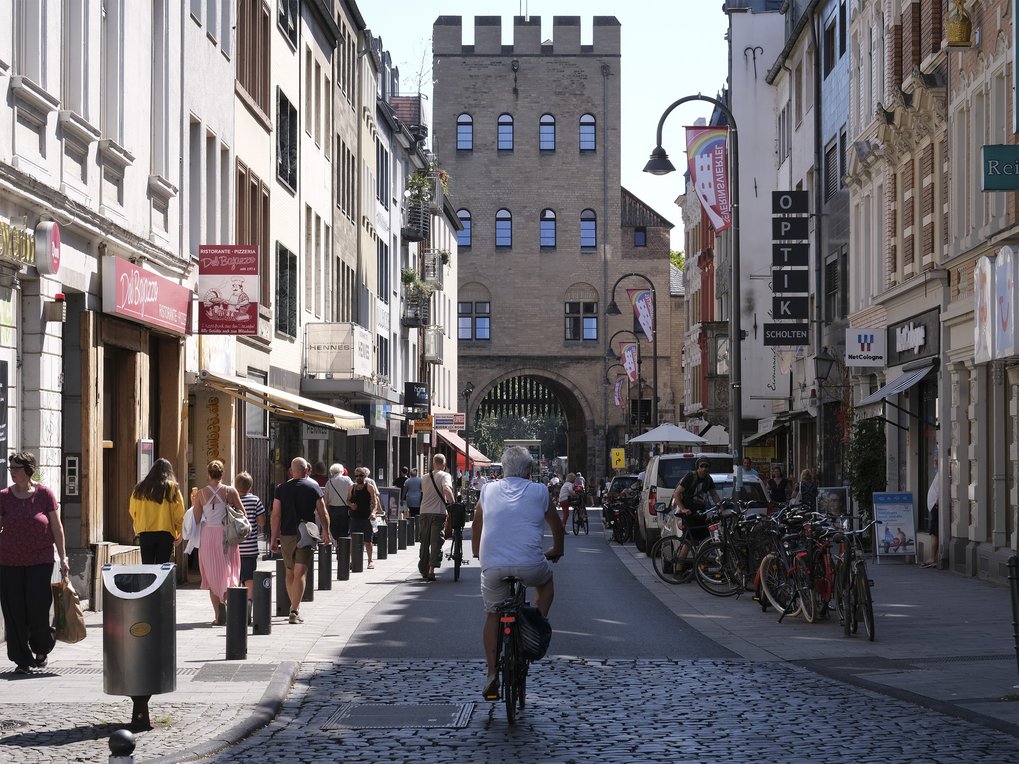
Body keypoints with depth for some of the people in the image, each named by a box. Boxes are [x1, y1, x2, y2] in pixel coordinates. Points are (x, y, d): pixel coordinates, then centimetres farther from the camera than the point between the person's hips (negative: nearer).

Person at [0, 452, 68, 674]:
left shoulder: (44, 494, -1)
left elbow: (57, 528, 3)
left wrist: (63, 558, 1)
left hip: (40, 561, -2)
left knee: (38, 606, -7)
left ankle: (41, 649, 19)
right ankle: (22, 660, 7)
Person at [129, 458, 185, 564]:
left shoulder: (140, 488, 5)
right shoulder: (172, 487, -2)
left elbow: (132, 511, 11)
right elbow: (179, 513, -3)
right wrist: (179, 533, 7)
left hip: (145, 532, 2)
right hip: (165, 533, -2)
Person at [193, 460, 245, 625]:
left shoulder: (200, 494, -2)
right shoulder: (230, 491, -4)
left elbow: (196, 520, 0)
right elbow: (242, 513, -1)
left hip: (207, 535, 1)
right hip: (227, 536, -1)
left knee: (212, 576, 8)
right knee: (227, 573, 9)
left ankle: (217, 615, 5)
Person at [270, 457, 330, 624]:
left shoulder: (281, 488, 2)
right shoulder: (314, 487, -1)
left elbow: (275, 515, -2)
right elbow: (322, 513, 2)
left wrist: (274, 538, 2)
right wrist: (326, 533, 15)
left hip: (287, 535, 2)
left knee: (290, 573, 17)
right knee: (300, 573, -6)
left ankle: (294, 607, 26)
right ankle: (295, 611, -15)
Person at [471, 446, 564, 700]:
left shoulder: (489, 490, 15)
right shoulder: (539, 492, 9)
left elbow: (476, 526, 29)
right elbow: (557, 527, 21)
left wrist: (477, 551, 47)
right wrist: (556, 550, 41)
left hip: (492, 564, 1)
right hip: (530, 562, -1)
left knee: (492, 615, 17)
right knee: (546, 582, 32)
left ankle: (492, 674, 7)